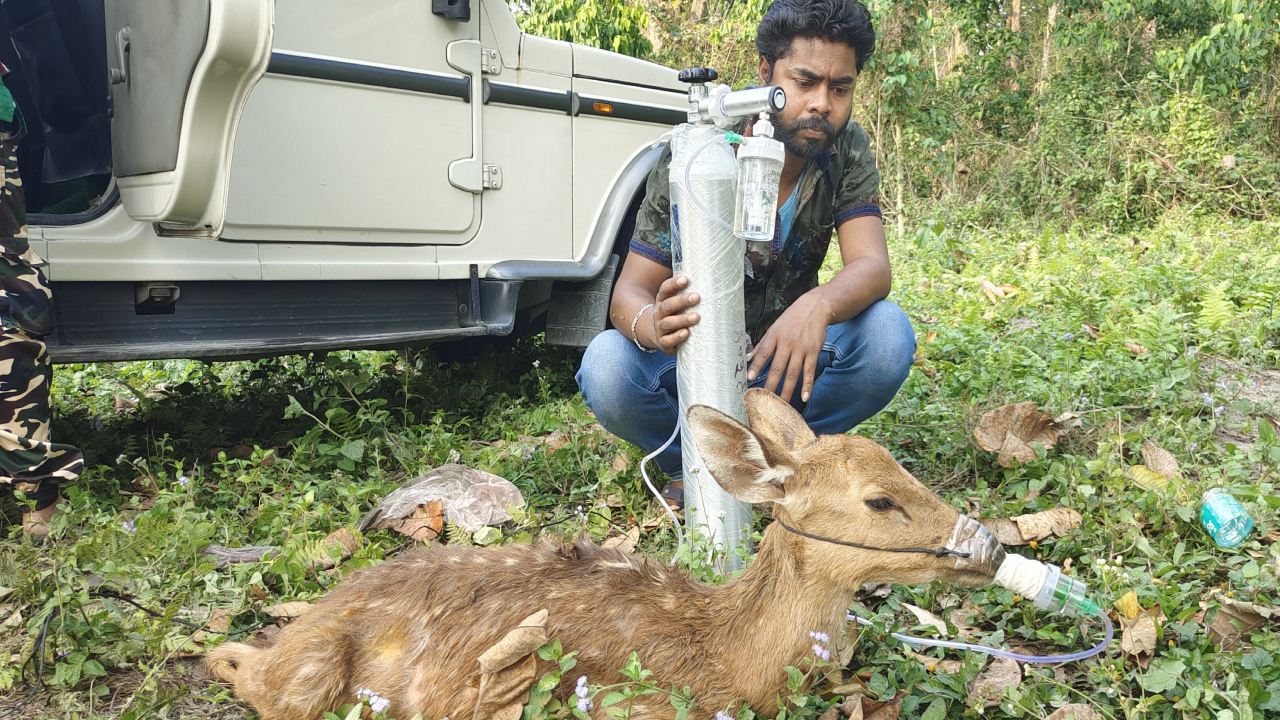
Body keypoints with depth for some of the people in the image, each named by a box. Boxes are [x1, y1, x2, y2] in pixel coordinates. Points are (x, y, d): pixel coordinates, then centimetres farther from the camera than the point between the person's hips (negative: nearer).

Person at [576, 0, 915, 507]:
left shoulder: (847, 151, -11)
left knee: (888, 335, -27)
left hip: (781, 355, 2)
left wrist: (818, 304, -49)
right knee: (606, 367, -33)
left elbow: (872, 267, -24)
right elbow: (629, 293, -23)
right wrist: (651, 326, -50)